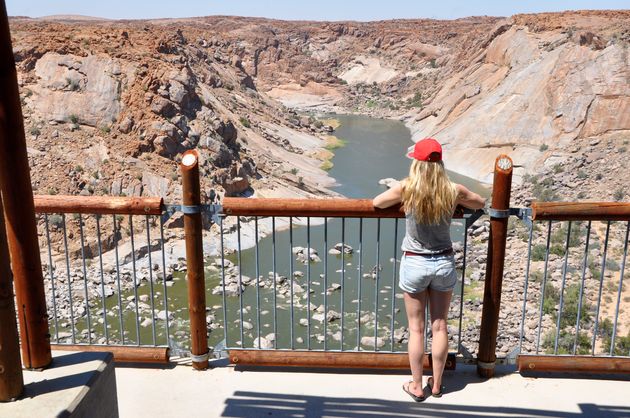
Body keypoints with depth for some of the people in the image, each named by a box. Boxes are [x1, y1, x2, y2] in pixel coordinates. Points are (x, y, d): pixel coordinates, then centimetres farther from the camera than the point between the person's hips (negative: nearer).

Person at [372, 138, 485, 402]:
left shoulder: (406, 188, -17)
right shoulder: (453, 191, -11)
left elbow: (377, 203, 1)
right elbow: (480, 204, 9)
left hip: (414, 264, -2)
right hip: (444, 262, 2)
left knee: (416, 329, 12)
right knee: (440, 326, 16)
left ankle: (417, 386, 25)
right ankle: (436, 384, 30)